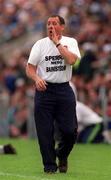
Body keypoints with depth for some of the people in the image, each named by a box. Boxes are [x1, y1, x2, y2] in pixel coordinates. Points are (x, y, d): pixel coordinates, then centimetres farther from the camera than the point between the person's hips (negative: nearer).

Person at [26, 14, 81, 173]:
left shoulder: (70, 42, 5)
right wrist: (36, 78, -20)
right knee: (45, 131, -2)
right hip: (44, 89, 0)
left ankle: (62, 154, 27)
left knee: (70, 130, -3)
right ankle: (50, 165, 10)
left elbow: (71, 60, -15)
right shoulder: (40, 44, 5)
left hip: (64, 90, 0)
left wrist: (57, 42, -11)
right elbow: (30, 68, 1)